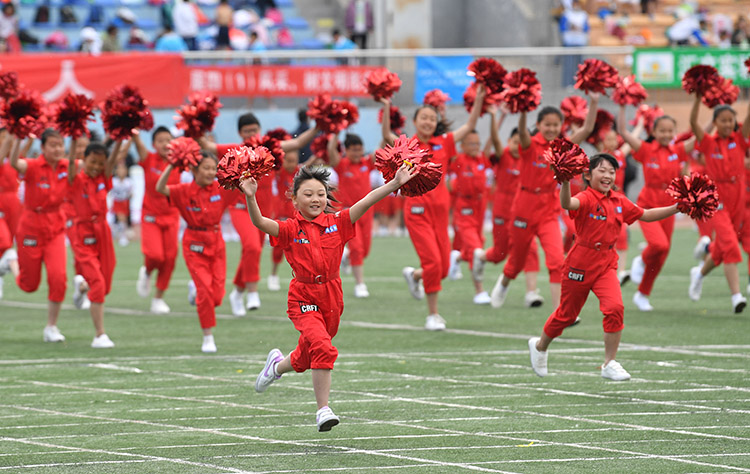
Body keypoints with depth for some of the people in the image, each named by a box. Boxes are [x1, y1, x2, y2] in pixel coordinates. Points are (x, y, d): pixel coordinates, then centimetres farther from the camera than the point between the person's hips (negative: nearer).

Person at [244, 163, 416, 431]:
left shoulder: (336, 223, -1)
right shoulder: (290, 230, -6)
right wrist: (250, 198, -39)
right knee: (322, 347, -24)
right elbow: (260, 222, -21)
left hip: (331, 297, 4)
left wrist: (396, 183, -17)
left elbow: (366, 203, -9)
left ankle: (278, 365, 53)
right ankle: (323, 410, -14)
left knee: (307, 355, 18)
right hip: (304, 299, -4)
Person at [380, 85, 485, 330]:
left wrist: (479, 99, -6)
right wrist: (386, 107, -30)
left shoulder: (443, 143, 8)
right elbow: (387, 135, -19)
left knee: (443, 266, 5)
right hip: (417, 208, -4)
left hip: (440, 206, 4)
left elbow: (469, 126, 4)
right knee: (432, 260, -12)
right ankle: (433, 315, -1)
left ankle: (414, 275, 38)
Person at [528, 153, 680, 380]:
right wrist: (565, 182, -59)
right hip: (580, 264, -4)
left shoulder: (619, 201, 4)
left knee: (614, 307, -18)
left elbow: (644, 215, 18)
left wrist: (676, 208, 11)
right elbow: (567, 204, -39)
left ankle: (609, 364, -9)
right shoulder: (586, 199, -16)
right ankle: (540, 346, 41)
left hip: (606, 264, 4)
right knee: (567, 313, 11)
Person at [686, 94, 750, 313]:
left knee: (722, 247, 18)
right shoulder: (709, 143, -4)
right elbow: (693, 123, -19)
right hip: (717, 198, -4)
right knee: (730, 245, -18)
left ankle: (700, 272, 47)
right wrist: (698, 98, -30)